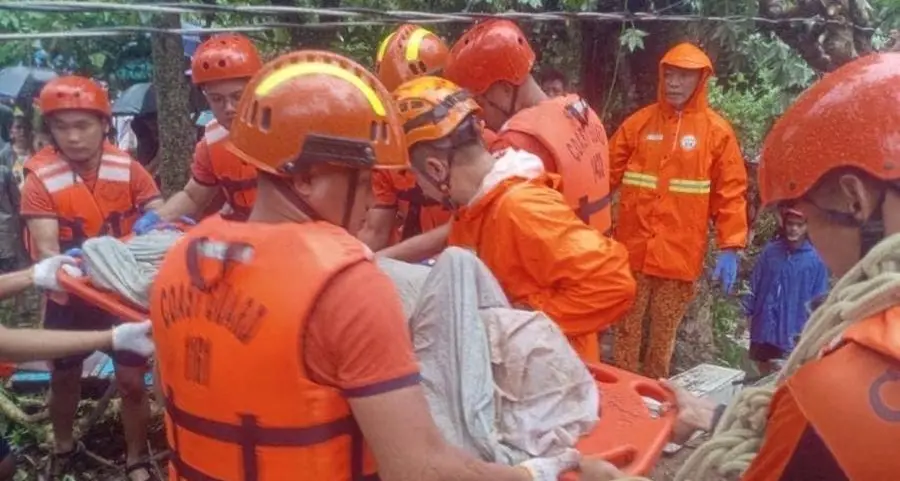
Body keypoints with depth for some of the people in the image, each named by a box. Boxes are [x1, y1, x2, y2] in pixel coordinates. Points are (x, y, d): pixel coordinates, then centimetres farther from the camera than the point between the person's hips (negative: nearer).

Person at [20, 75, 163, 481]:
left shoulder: (127, 169, -12)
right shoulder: (41, 178, -16)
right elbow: (46, 249, -23)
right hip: (70, 298, 0)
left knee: (131, 381, 5)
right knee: (64, 379, 20)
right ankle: (63, 448, 47)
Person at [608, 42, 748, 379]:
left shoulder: (717, 131, 0)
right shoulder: (638, 122, 4)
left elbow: (731, 193, -2)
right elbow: (607, 175, 3)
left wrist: (729, 248, -7)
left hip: (681, 255, -1)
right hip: (633, 250, 1)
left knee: (664, 336, 11)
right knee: (627, 331, 9)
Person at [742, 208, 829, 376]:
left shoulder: (815, 260, -8)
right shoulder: (770, 251, -3)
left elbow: (819, 300, -5)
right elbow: (754, 283, 3)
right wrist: (748, 312, 1)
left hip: (793, 333, -2)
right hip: (764, 327, 2)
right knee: (763, 373, 17)